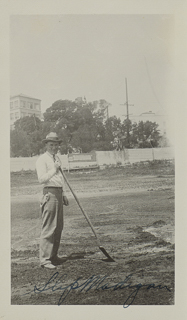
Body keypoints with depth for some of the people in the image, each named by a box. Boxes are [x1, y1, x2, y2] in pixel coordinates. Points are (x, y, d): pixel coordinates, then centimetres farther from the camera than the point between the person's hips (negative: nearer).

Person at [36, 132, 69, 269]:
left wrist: (64, 194, 24)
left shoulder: (57, 158, 19)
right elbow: (42, 179, -19)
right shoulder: (42, 160, -8)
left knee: (59, 227, 12)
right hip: (50, 193, -9)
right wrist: (54, 169, -26)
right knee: (49, 227, -9)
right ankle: (45, 259, -4)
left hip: (59, 193, 9)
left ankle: (53, 255, 22)